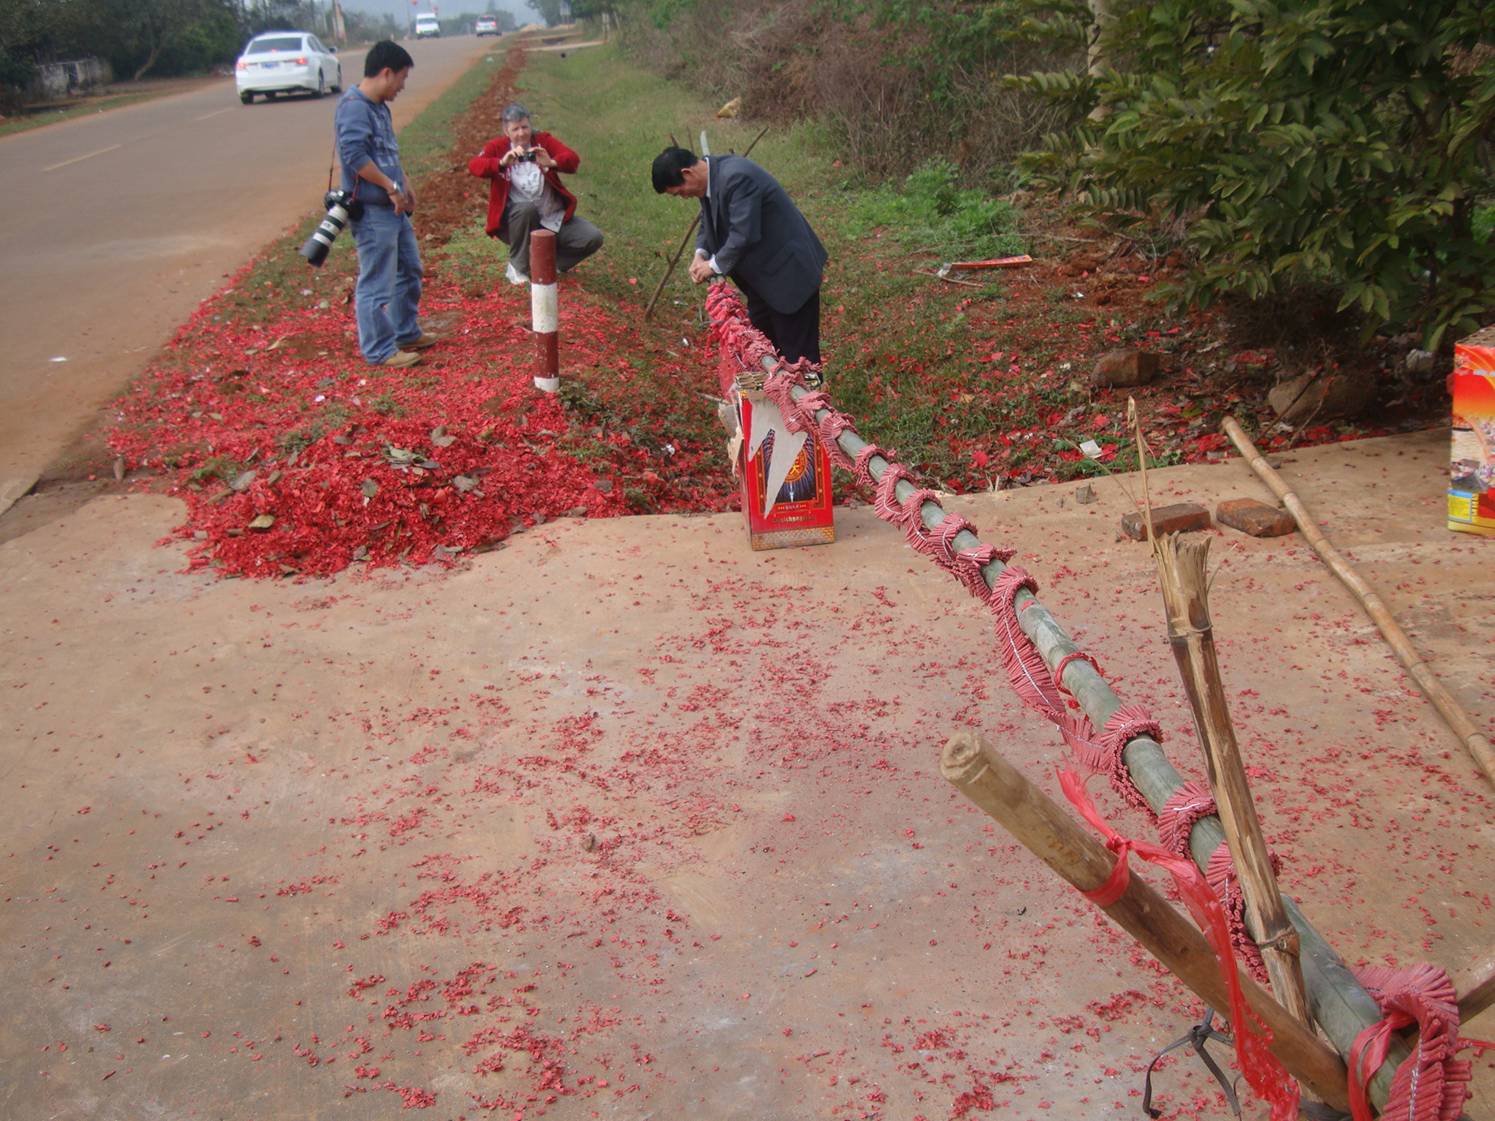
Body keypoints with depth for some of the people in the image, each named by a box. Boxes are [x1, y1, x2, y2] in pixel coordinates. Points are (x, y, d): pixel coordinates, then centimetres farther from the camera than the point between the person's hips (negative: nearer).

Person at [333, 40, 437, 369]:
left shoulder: (379, 106, 13)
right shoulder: (354, 107, -18)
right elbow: (354, 155, -27)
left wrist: (405, 184, 14)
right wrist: (391, 187, -21)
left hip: (393, 207, 11)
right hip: (371, 210, -11)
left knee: (410, 270, 21)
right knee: (377, 282, -3)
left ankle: (407, 333, 36)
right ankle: (380, 350, 5)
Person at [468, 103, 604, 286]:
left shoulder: (543, 141, 1)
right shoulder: (498, 146, -2)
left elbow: (573, 159, -14)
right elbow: (474, 165, -21)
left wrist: (551, 163, -36)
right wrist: (502, 163, -39)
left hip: (552, 217, 2)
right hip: (516, 219, -2)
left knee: (593, 238, -15)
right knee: (526, 208, -38)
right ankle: (518, 268, -16)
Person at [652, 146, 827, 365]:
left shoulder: (736, 177, -27)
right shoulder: (708, 178, 3)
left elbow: (744, 234, -30)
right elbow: (710, 220, 16)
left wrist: (715, 265, -16)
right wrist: (701, 253, -3)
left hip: (789, 272, -10)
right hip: (762, 272, 10)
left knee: (797, 354, -4)